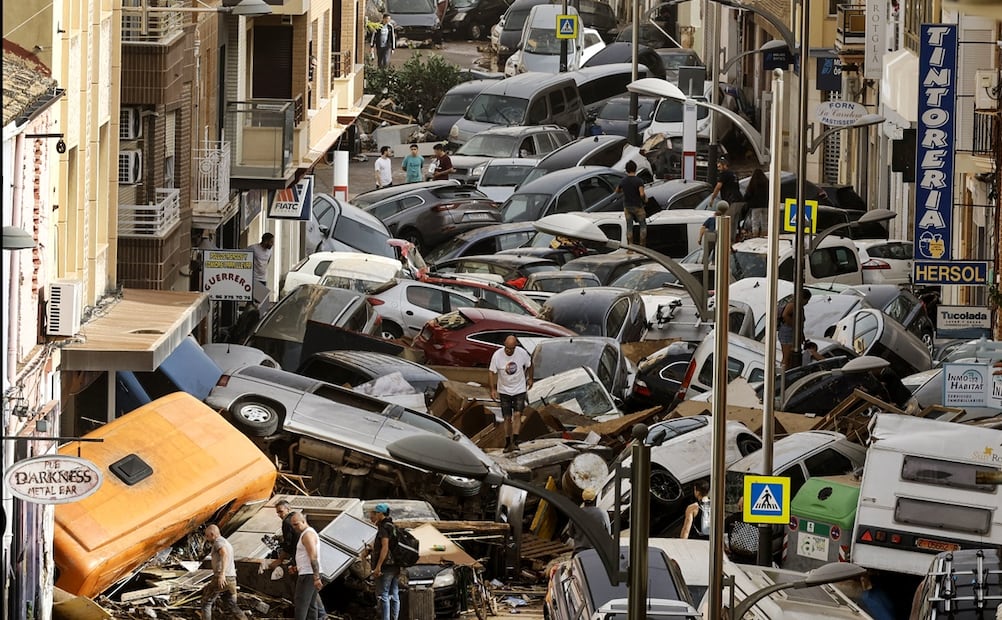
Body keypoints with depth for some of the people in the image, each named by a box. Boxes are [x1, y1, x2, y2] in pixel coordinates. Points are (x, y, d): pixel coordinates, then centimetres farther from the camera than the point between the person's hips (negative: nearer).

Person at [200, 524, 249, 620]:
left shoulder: (218, 542, -7)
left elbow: (224, 555, -28)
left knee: (206, 603, 4)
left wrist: (222, 574, -38)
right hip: (232, 579, 9)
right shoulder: (227, 544, 24)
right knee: (233, 606, 11)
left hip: (221, 579, -9)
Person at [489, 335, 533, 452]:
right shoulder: (497, 355, -16)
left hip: (519, 389, 0)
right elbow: (493, 372, -6)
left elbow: (529, 365, 8)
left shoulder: (522, 353, -13)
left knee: (517, 415, -13)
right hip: (504, 391, 0)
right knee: (507, 418, 4)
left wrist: (529, 379, 17)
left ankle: (515, 442, -14)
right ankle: (507, 443, 14)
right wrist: (493, 389, -10)